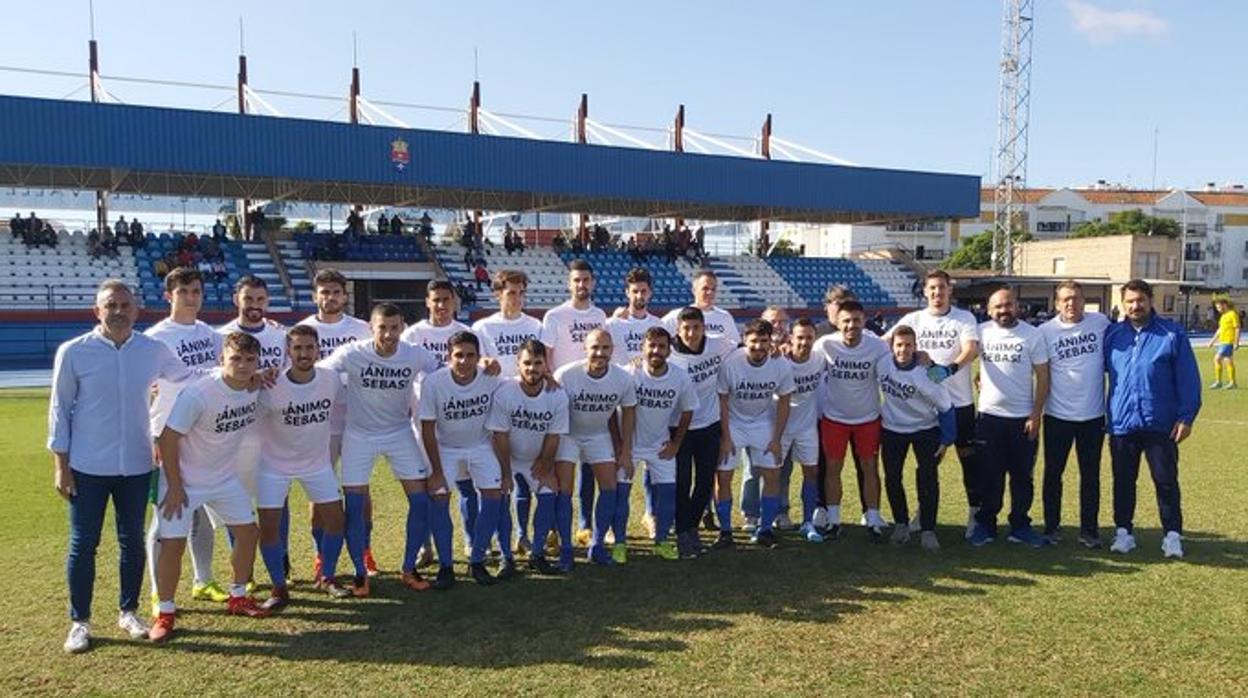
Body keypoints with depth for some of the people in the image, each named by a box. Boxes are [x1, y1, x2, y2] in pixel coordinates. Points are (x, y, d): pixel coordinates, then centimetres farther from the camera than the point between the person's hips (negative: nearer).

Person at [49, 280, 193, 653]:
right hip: (88, 467, -2)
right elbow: (60, 409, -2)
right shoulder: (73, 352, -7)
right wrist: (60, 464, -4)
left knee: (133, 541, 12)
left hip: (136, 466, 2)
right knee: (83, 545, 5)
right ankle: (79, 622, 20)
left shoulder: (154, 350, -1)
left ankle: (127, 612, 28)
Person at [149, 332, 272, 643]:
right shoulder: (198, 395, -29)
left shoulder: (256, 388, -11)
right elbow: (168, 438, -22)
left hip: (224, 478, 6)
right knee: (173, 544, -8)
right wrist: (175, 487, -18)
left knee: (248, 531, 8)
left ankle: (238, 598, 26)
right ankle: (165, 613, 10)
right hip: (184, 479, -6)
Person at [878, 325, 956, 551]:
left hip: (925, 429, -3)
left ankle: (928, 530, 5)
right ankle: (901, 524, 23)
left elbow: (945, 407, -15)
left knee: (929, 478, -6)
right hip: (892, 429, 3)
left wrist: (946, 440, -10)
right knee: (892, 478, 5)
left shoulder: (926, 374, -27)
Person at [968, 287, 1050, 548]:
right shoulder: (982, 332, 0)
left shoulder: (1033, 335, -3)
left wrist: (1036, 414, -9)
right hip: (989, 416, 1)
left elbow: (1042, 377, -3)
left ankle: (1020, 526, 19)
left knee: (1022, 476, 8)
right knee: (989, 476, 7)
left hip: (1023, 418, -1)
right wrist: (978, 378, 6)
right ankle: (985, 524, 17)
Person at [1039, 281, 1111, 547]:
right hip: (1057, 415, -1)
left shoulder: (1101, 323, -1)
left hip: (1093, 415, 1)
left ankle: (1089, 529, 21)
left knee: (1091, 475, 10)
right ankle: (1051, 527, 21)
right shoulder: (1045, 331, -5)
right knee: (1053, 473, 8)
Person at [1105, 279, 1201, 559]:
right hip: (1122, 423, 2)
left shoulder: (1172, 334, -2)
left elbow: (1188, 378, -3)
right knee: (1123, 481, 10)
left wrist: (1186, 417, -7)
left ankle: (1173, 534, 16)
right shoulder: (1112, 336, 5)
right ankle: (1123, 531, 22)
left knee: (1166, 481, 4)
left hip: (1160, 424, -2)